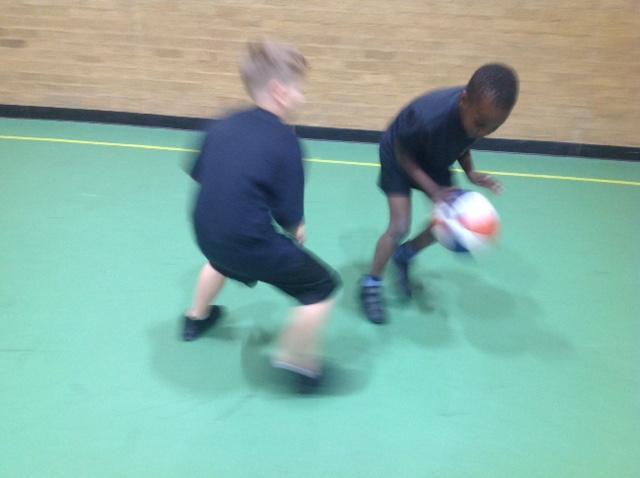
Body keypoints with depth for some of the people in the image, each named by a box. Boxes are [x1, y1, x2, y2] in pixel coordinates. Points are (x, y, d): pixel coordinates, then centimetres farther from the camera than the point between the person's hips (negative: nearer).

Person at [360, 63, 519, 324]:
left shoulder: (483, 111, -26)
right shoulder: (428, 118, -44)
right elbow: (403, 153, -23)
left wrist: (470, 171, -18)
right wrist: (433, 190, -30)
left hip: (434, 160, 6)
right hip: (401, 158, -6)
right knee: (399, 227, -12)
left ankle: (404, 255, 30)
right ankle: (371, 283, 11)